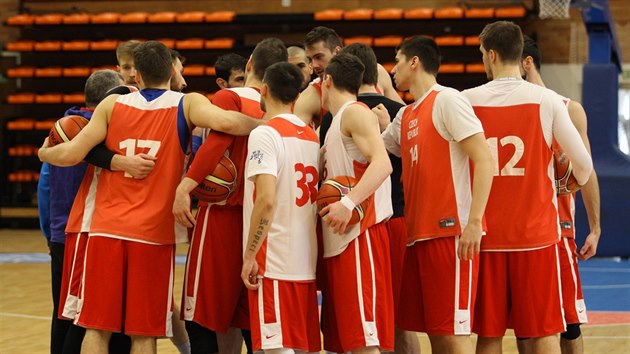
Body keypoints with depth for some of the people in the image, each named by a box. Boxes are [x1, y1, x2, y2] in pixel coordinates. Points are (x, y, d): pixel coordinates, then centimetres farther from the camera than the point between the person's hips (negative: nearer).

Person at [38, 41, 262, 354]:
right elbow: (226, 122, -19)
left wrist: (44, 153, 21)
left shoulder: (112, 104, 5)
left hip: (107, 230, 1)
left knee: (97, 328, 5)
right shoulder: (187, 104, 0)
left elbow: (72, 154, 1)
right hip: (153, 234, -1)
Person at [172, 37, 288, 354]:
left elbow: (217, 141, -22)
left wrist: (185, 187, -28)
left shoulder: (229, 97, -5)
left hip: (222, 212, -5)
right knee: (248, 321, 10)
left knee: (202, 318, -2)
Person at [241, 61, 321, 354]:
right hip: (306, 261, 8)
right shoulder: (312, 136, 14)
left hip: (274, 263, -8)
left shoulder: (265, 134, -10)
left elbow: (266, 200, -20)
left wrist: (249, 256, -14)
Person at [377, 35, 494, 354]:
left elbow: (484, 160, -14)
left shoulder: (447, 100, -6)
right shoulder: (405, 116, 19)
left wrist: (474, 221, -21)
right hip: (417, 234, 9)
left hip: (450, 232, -9)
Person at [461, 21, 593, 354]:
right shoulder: (546, 99, -4)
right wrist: (577, 182, 21)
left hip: (487, 234, 1)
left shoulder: (468, 101, -1)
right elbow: (583, 164, -2)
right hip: (536, 233, -1)